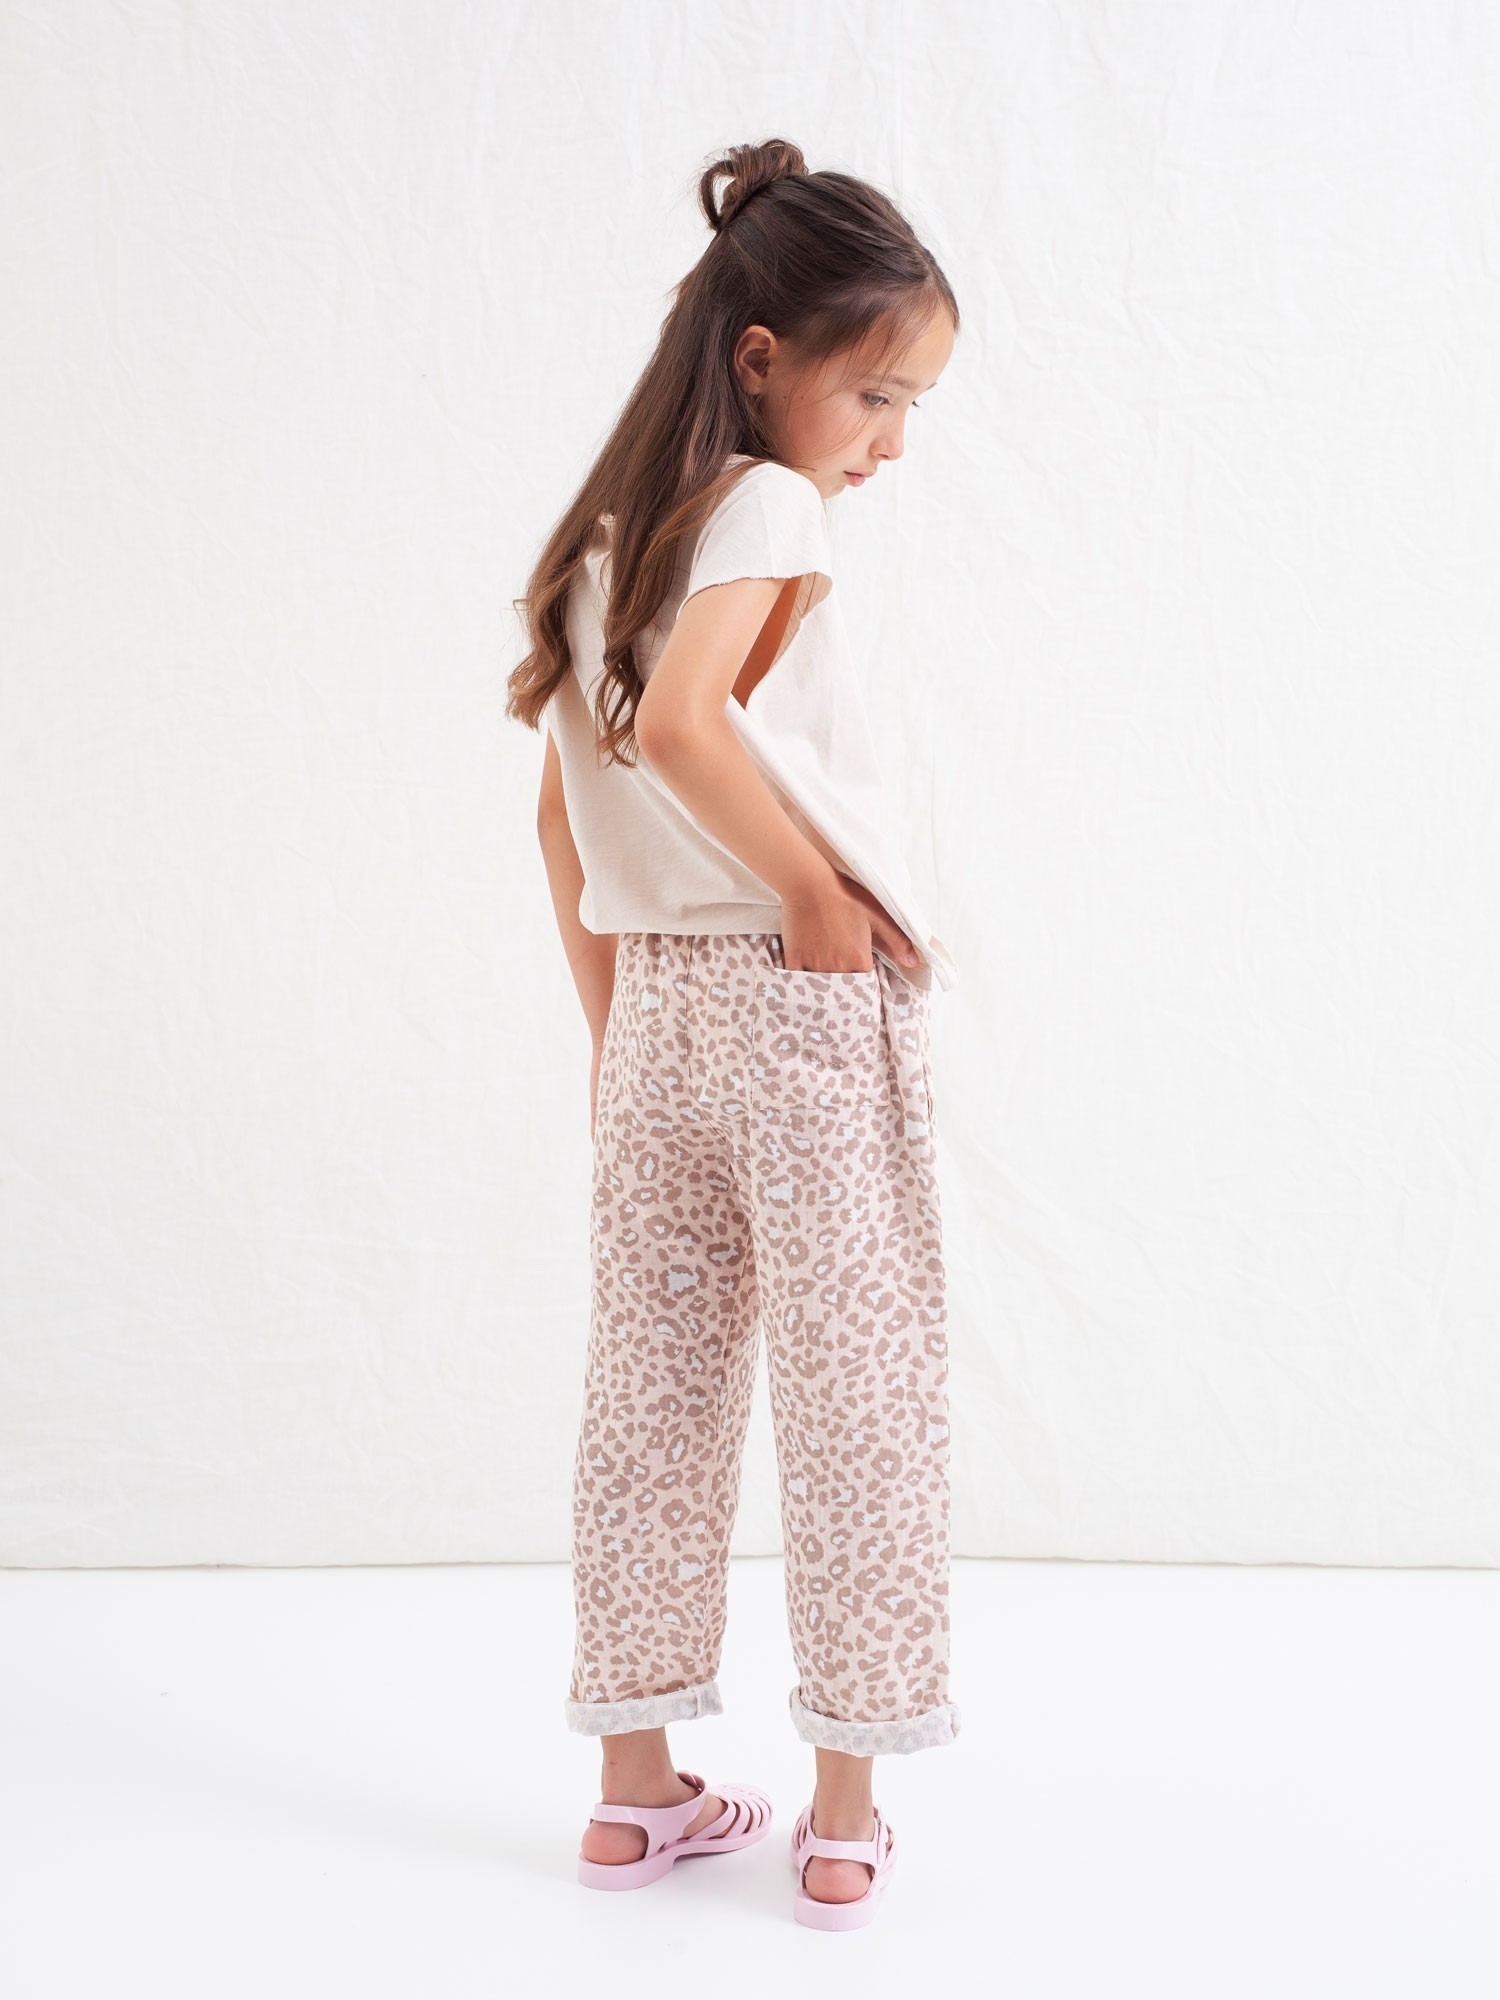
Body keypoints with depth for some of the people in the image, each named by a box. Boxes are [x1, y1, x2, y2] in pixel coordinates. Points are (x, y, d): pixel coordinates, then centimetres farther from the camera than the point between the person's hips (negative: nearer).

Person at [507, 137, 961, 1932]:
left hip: (657, 1006, 8)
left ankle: (639, 1786, 24)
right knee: (854, 1393, 4)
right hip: (806, 999, -7)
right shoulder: (767, 506, -10)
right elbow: (680, 716, -26)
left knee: (651, 1389, 12)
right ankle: (845, 1815, 14)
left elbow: (566, 808, 15)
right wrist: (818, 891, -15)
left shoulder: (606, 534, 14)